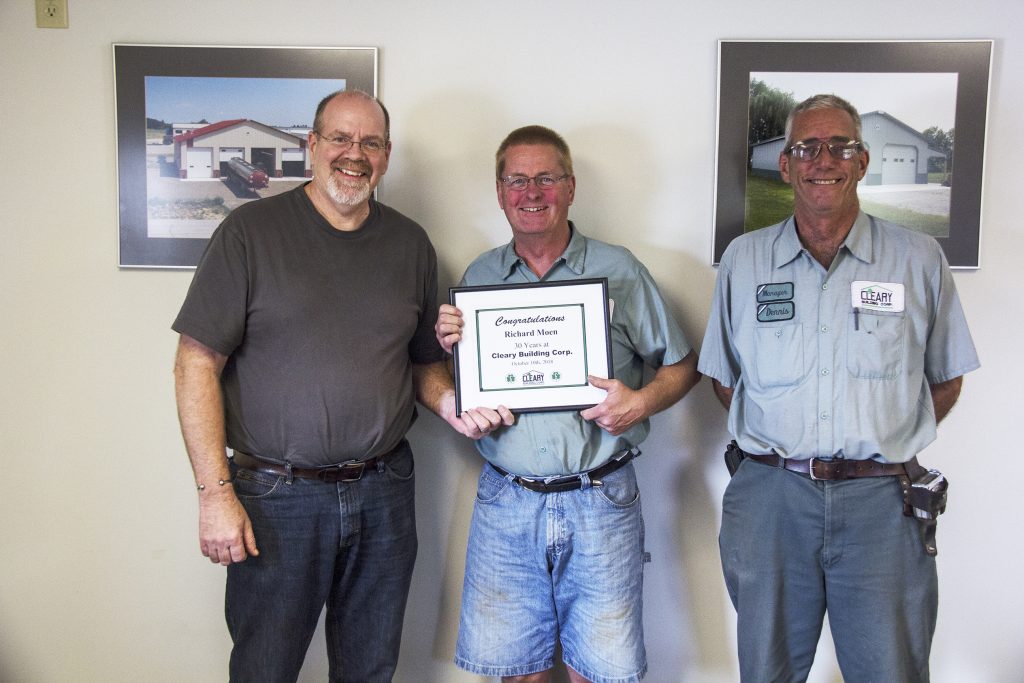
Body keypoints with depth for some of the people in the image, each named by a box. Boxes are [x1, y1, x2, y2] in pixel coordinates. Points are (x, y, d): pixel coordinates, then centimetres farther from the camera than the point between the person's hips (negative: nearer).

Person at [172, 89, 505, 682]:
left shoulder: (411, 244, 7)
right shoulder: (251, 231, -6)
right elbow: (197, 364, -9)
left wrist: (450, 402, -7)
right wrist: (215, 492, -13)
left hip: (384, 492, 4)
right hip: (276, 498, -3)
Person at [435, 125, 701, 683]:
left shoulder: (618, 271, 1)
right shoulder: (478, 277, 9)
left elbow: (681, 365, 6)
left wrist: (642, 402, -13)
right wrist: (450, 349, -6)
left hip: (600, 502, -2)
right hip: (506, 504, 2)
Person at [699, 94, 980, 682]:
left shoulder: (919, 259, 3)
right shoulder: (744, 259, 5)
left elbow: (946, 379, 11)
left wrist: (886, 444, 4)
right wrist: (785, 445, 5)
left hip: (882, 500, -1)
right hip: (770, 495, 1)